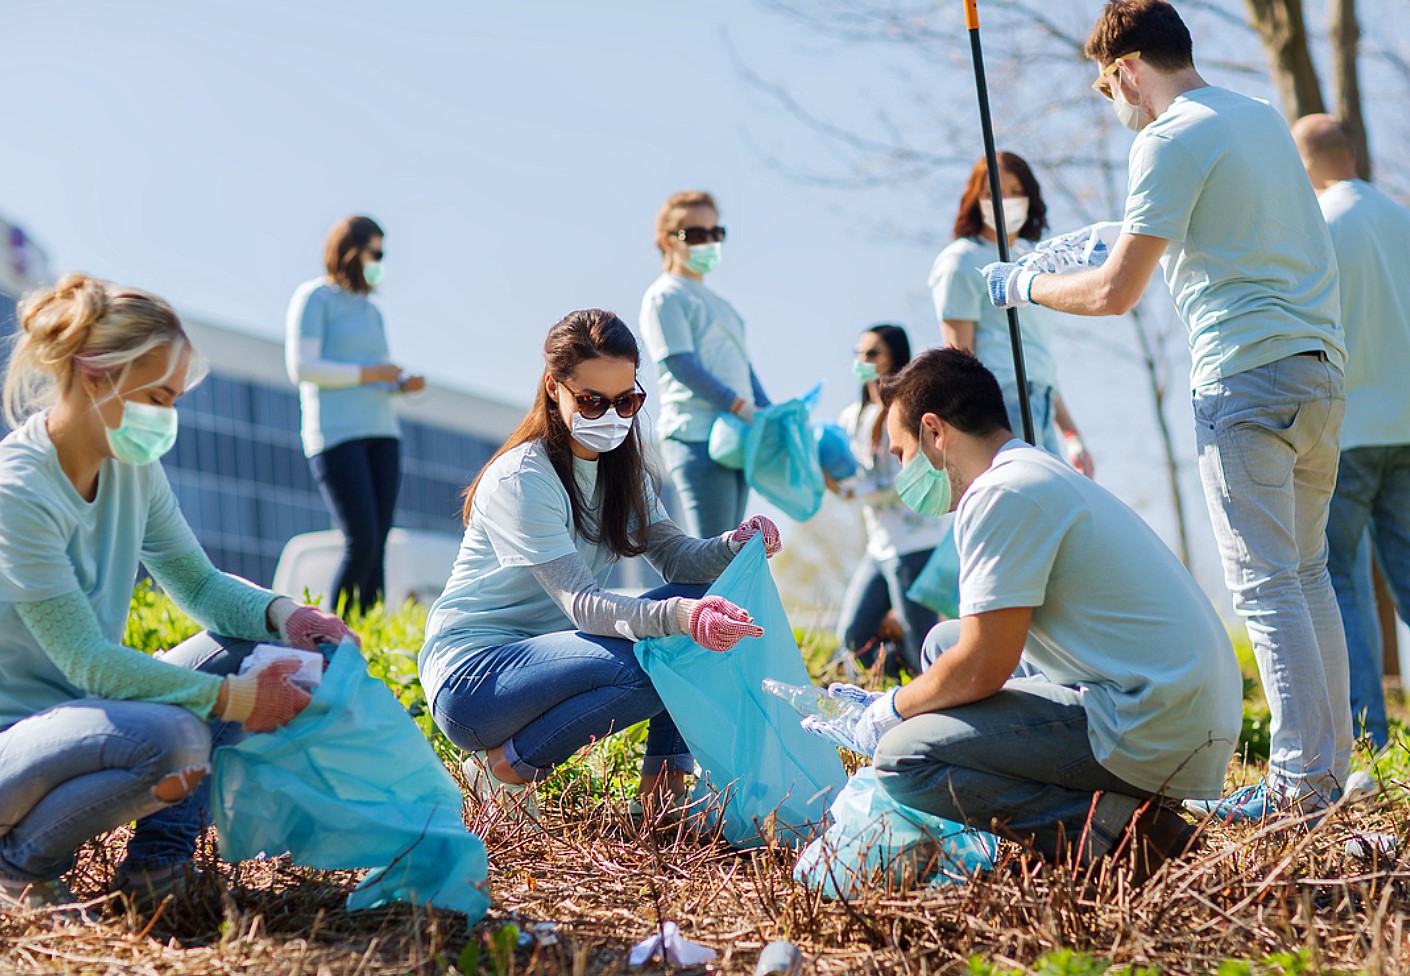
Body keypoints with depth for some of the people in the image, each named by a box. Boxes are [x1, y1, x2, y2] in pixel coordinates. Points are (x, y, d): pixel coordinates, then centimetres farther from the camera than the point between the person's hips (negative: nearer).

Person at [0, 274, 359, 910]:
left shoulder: (133, 467, 2)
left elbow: (198, 582, 9)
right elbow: (87, 661, -25)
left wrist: (282, 613, -12)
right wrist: (232, 698, -26)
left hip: (83, 709, 9)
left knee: (247, 642, -3)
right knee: (172, 737, -34)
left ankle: (161, 850, -2)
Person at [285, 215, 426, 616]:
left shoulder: (370, 310, 22)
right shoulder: (315, 297, 0)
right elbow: (301, 367, -11)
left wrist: (403, 384, 5)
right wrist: (369, 373, -11)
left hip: (381, 433, 7)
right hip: (335, 433, -7)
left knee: (377, 546, -1)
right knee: (361, 542, -15)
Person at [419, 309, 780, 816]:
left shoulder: (622, 470, 7)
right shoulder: (521, 480, -19)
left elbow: (676, 556, -3)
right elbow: (581, 603, -28)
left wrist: (736, 544, -24)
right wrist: (678, 616, -44)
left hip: (549, 654, 8)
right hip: (471, 674, -8)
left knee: (700, 605, -8)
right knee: (644, 664, -31)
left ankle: (663, 786, -4)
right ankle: (504, 769, -12)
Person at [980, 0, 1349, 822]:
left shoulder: (1170, 142, -9)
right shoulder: (1264, 116, 17)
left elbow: (1115, 293, -11)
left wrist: (1024, 285, 6)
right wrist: (1127, 241, 39)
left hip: (1246, 377, -8)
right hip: (1321, 369, 8)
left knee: (1265, 584, -5)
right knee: (1307, 571, 15)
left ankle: (1301, 781, -4)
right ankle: (1332, 760, 19)